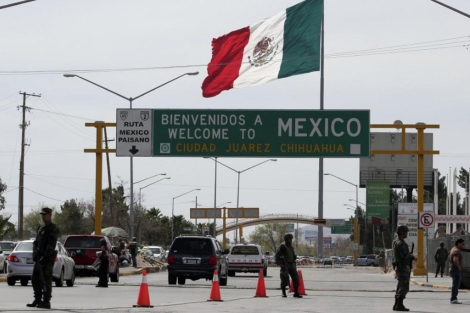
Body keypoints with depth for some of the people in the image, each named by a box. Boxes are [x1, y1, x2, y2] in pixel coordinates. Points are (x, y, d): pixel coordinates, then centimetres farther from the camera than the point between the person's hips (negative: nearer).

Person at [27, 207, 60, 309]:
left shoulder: (53, 229, -9)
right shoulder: (41, 229, 20)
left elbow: (51, 245, -17)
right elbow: (36, 242, 19)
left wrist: (45, 257, -21)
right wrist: (35, 252, 1)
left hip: (48, 259, -9)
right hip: (40, 258, 9)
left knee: (46, 280, -7)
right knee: (35, 279, 9)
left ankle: (46, 302, -5)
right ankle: (38, 300, 16)